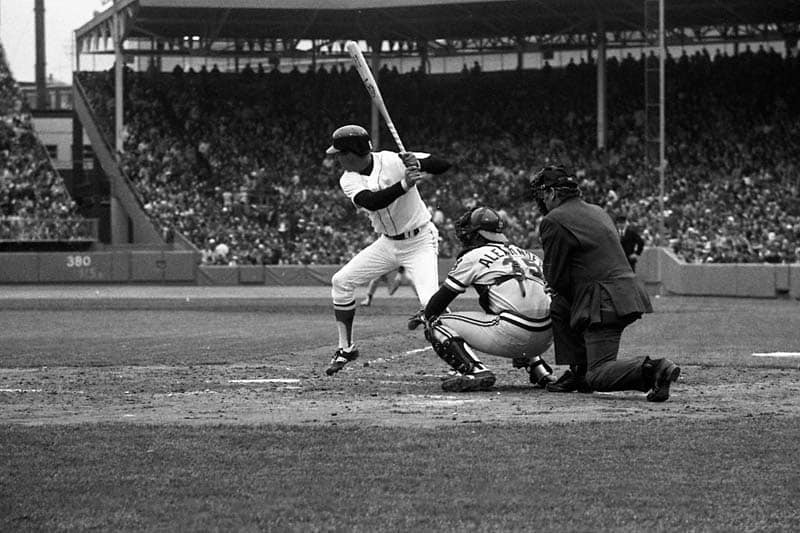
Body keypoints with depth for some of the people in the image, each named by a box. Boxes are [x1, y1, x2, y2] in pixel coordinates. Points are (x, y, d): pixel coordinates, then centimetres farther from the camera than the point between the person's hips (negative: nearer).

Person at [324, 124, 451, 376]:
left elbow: (444, 165, -25)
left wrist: (418, 164, -45)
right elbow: (371, 201, -29)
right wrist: (403, 185, -42)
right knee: (341, 280, 2)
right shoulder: (349, 180, -7)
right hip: (388, 242, 6)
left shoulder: (393, 161, -20)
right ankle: (346, 348, 15)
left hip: (420, 241, -6)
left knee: (431, 302, -23)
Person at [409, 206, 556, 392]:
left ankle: (474, 370, -16)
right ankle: (539, 369, 22)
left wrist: (423, 316, 34)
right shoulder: (525, 253, 23)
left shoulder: (473, 257, 7)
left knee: (437, 325, 4)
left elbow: (443, 297, 14)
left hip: (511, 336, -7)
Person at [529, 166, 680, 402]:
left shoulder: (553, 221, -5)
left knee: (598, 375, -7)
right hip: (629, 291, 9)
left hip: (606, 303, -9)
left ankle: (653, 369, -29)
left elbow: (555, 278, -3)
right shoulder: (598, 211, 22)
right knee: (559, 307, 26)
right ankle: (579, 372, 23)